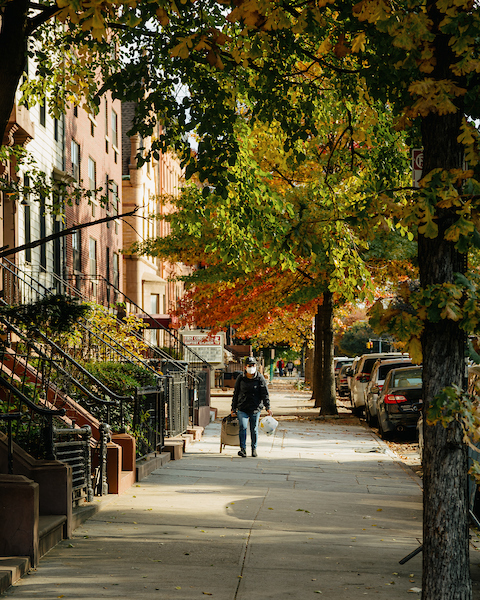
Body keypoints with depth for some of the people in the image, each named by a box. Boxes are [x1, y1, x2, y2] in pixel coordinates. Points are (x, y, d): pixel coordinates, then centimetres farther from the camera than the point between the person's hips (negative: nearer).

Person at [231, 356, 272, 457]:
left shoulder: (260, 378, -2)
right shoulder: (240, 378, 3)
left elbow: (265, 394, -5)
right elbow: (236, 394, 11)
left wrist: (268, 408, -15)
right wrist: (233, 409, 11)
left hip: (255, 408, 0)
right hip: (242, 408, 0)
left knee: (254, 429, 7)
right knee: (243, 427, -15)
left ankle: (254, 448, 23)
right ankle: (243, 448, -12)